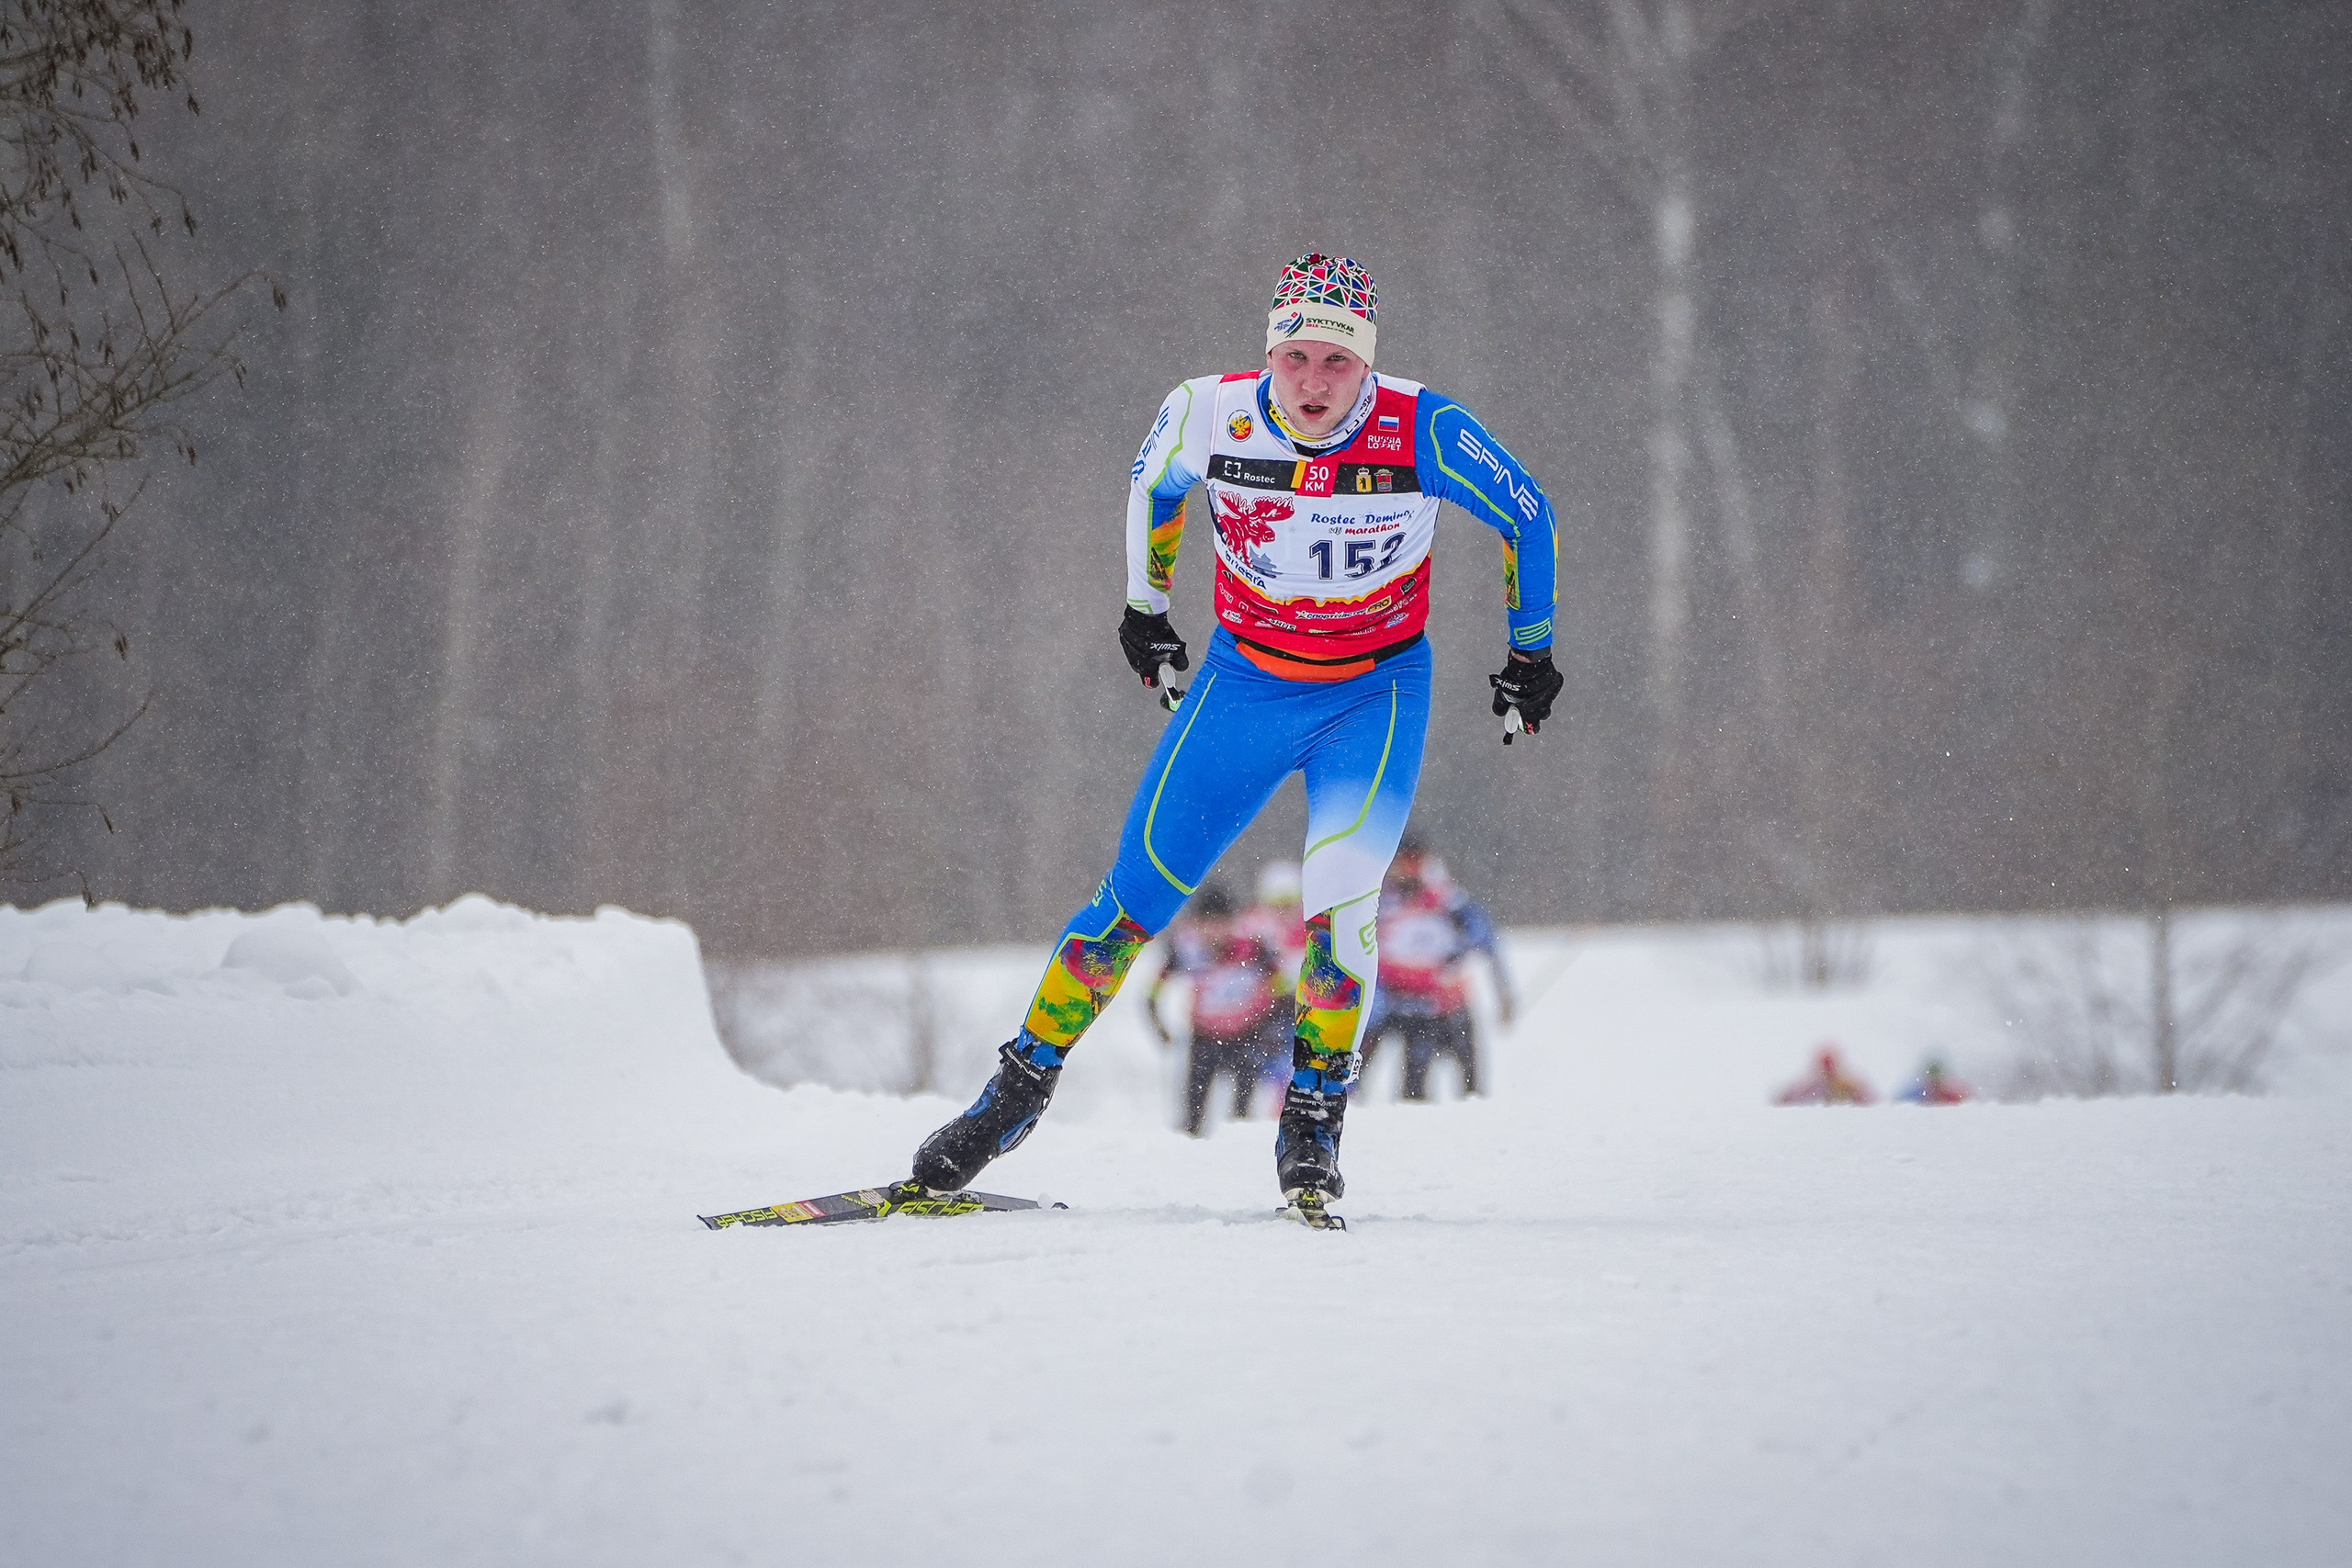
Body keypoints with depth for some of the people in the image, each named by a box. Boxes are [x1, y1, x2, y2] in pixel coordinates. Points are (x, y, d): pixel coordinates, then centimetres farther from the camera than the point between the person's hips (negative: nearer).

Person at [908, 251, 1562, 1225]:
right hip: (1243, 685, 2)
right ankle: (1020, 1088, 16)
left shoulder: (1422, 432, -22)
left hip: (1375, 697, -2)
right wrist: (1146, 605, 18)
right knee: (1136, 897, 1)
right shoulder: (1212, 417, -17)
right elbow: (1154, 482, 8)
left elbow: (1527, 516, -4)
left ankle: (1313, 1119, -6)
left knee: (1339, 904, -22)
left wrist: (1530, 650, 5)